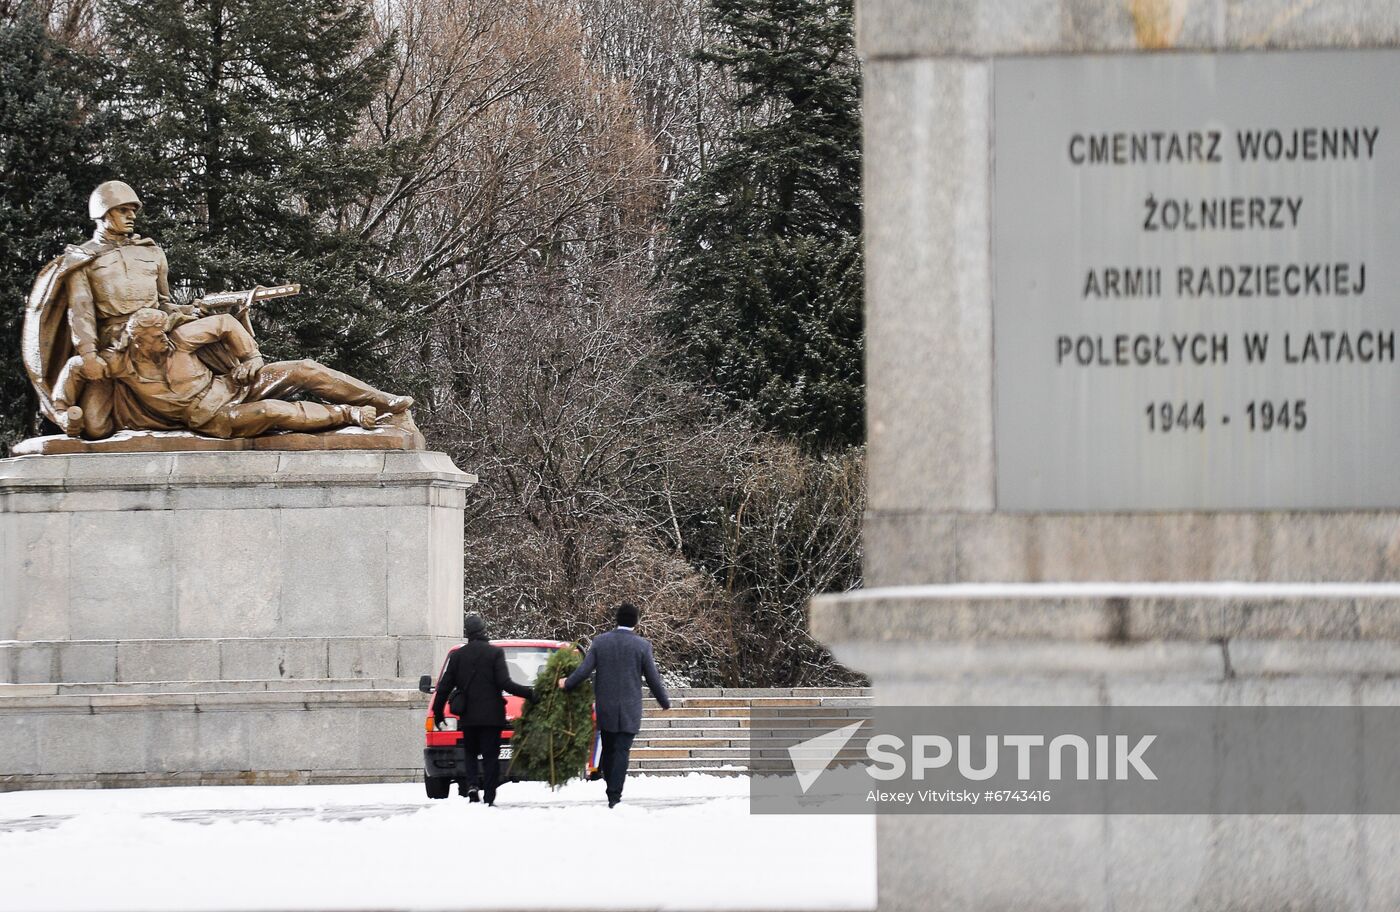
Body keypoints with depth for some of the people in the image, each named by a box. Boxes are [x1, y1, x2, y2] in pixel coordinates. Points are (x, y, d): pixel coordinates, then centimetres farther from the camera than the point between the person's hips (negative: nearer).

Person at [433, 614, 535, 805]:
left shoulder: (457, 656, 5)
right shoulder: (495, 653, -6)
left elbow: (444, 687, 7)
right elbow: (504, 682, -14)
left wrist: (438, 712, 18)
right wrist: (529, 693, -10)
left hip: (467, 717, 3)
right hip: (491, 715, -3)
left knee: (470, 754, 18)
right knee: (490, 757, 2)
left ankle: (470, 785, -6)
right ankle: (488, 798, -4)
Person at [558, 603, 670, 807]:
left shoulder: (600, 642, -1)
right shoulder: (642, 645, -6)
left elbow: (584, 670, -3)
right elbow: (653, 678, -2)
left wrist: (567, 683, 16)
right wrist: (665, 702, 13)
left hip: (605, 708, 2)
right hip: (629, 709, -2)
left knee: (608, 750, 14)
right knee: (621, 751, -4)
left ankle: (611, 790, 19)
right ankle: (615, 796, -11)